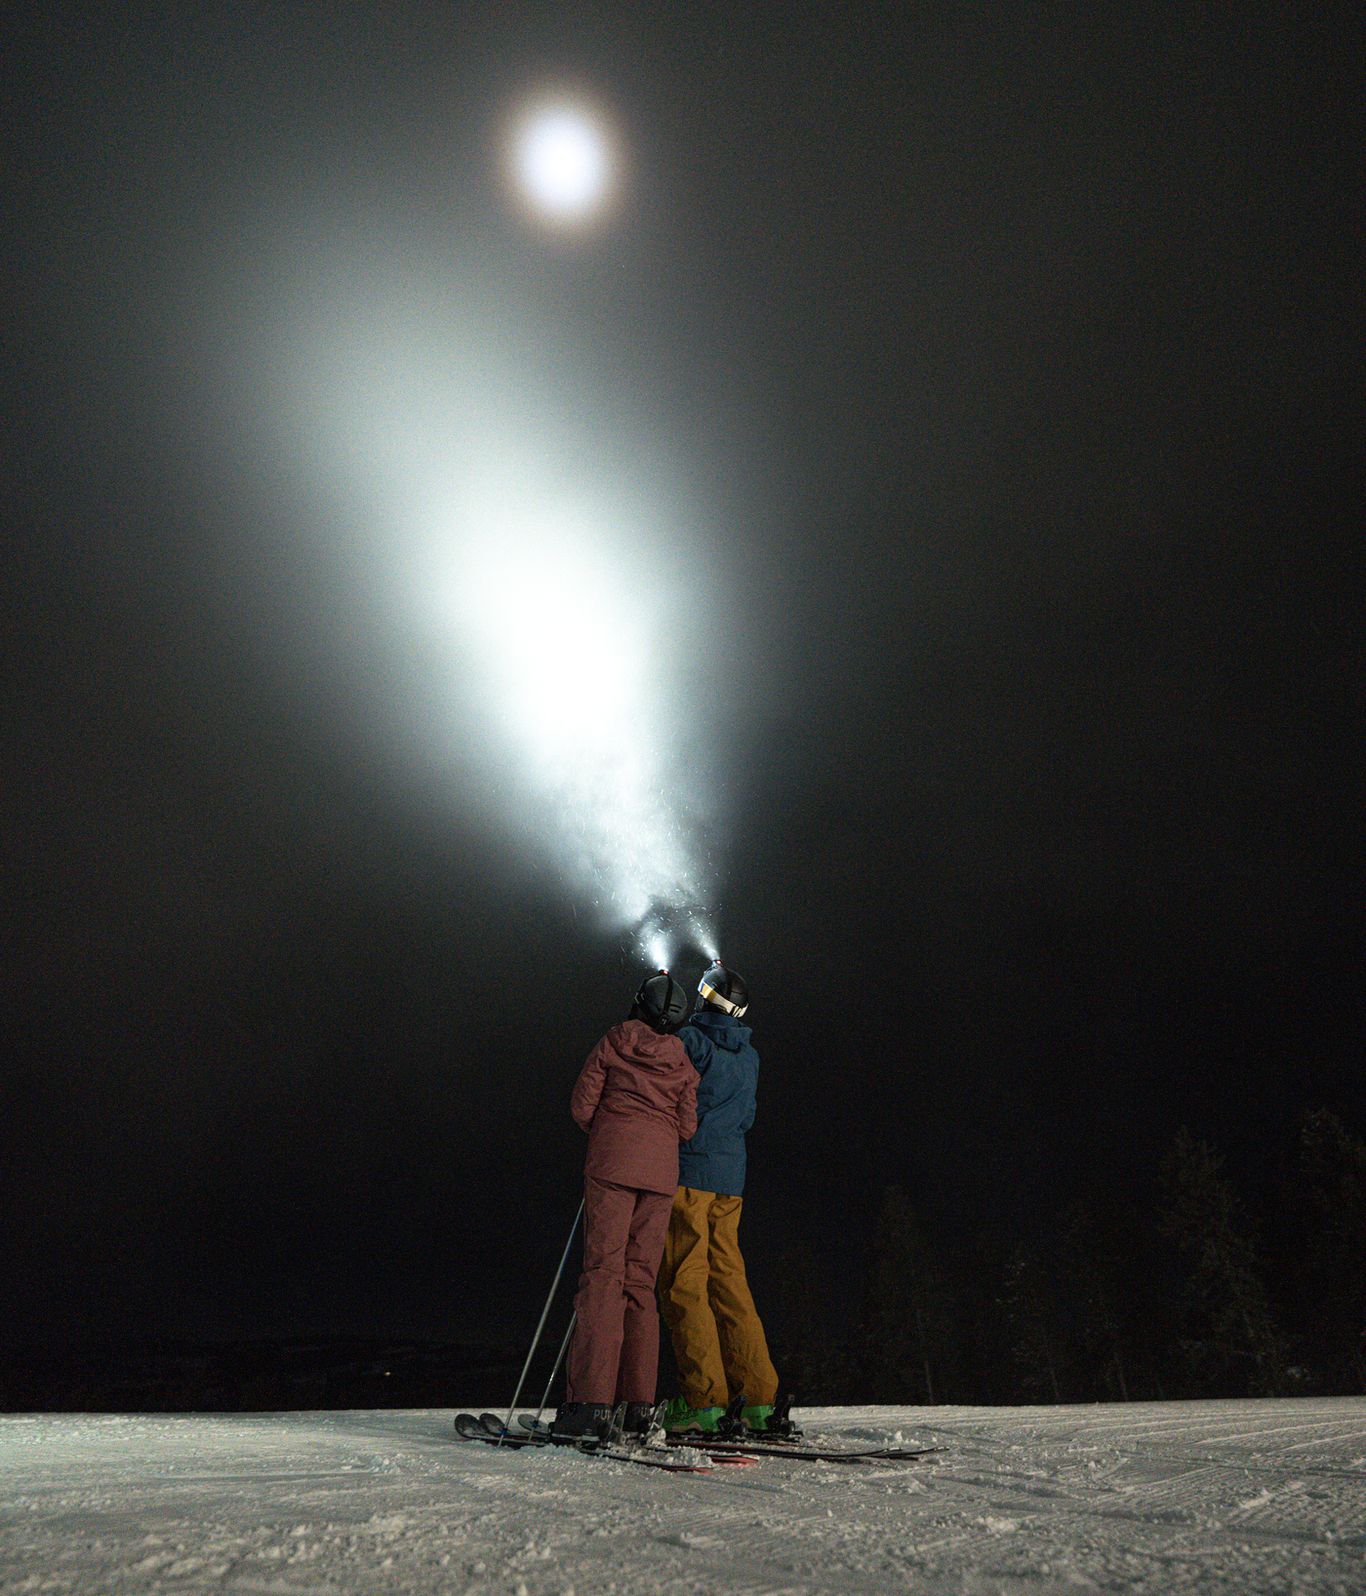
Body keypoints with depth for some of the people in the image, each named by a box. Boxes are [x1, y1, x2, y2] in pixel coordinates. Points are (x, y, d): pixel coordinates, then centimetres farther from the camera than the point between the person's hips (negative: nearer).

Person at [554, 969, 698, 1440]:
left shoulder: (615, 1041, 5)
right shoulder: (683, 1061, 12)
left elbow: (582, 1106, 2)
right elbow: (687, 1127, 8)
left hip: (612, 1159, -3)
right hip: (662, 1170, 3)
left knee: (603, 1271, -6)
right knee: (641, 1279, 8)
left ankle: (591, 1400, -12)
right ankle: (639, 1402, 6)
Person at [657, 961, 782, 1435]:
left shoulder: (687, 1038, -7)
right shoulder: (749, 1057, 13)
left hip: (687, 1170, -6)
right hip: (731, 1176, 6)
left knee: (684, 1284, -3)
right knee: (729, 1280, 9)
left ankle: (703, 1400, -4)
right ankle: (757, 1399, 9)